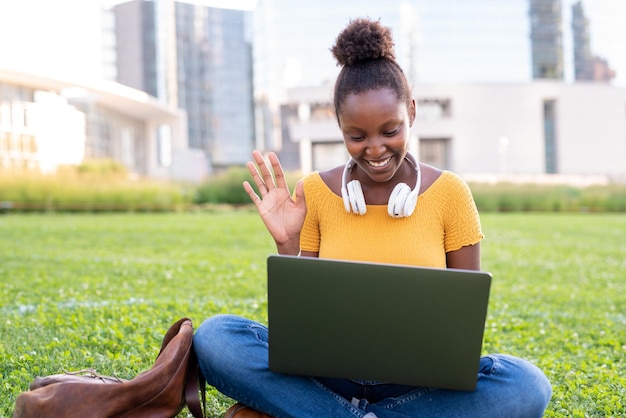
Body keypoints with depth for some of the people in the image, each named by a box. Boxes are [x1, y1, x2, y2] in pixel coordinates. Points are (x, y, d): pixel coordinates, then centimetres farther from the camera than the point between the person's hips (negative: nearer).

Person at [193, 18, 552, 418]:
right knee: (215, 336, -25)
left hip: (417, 381, 0)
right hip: (329, 373, 0)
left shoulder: (449, 192, -1)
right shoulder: (315, 192, 1)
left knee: (527, 386, -31)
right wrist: (287, 243, -11)